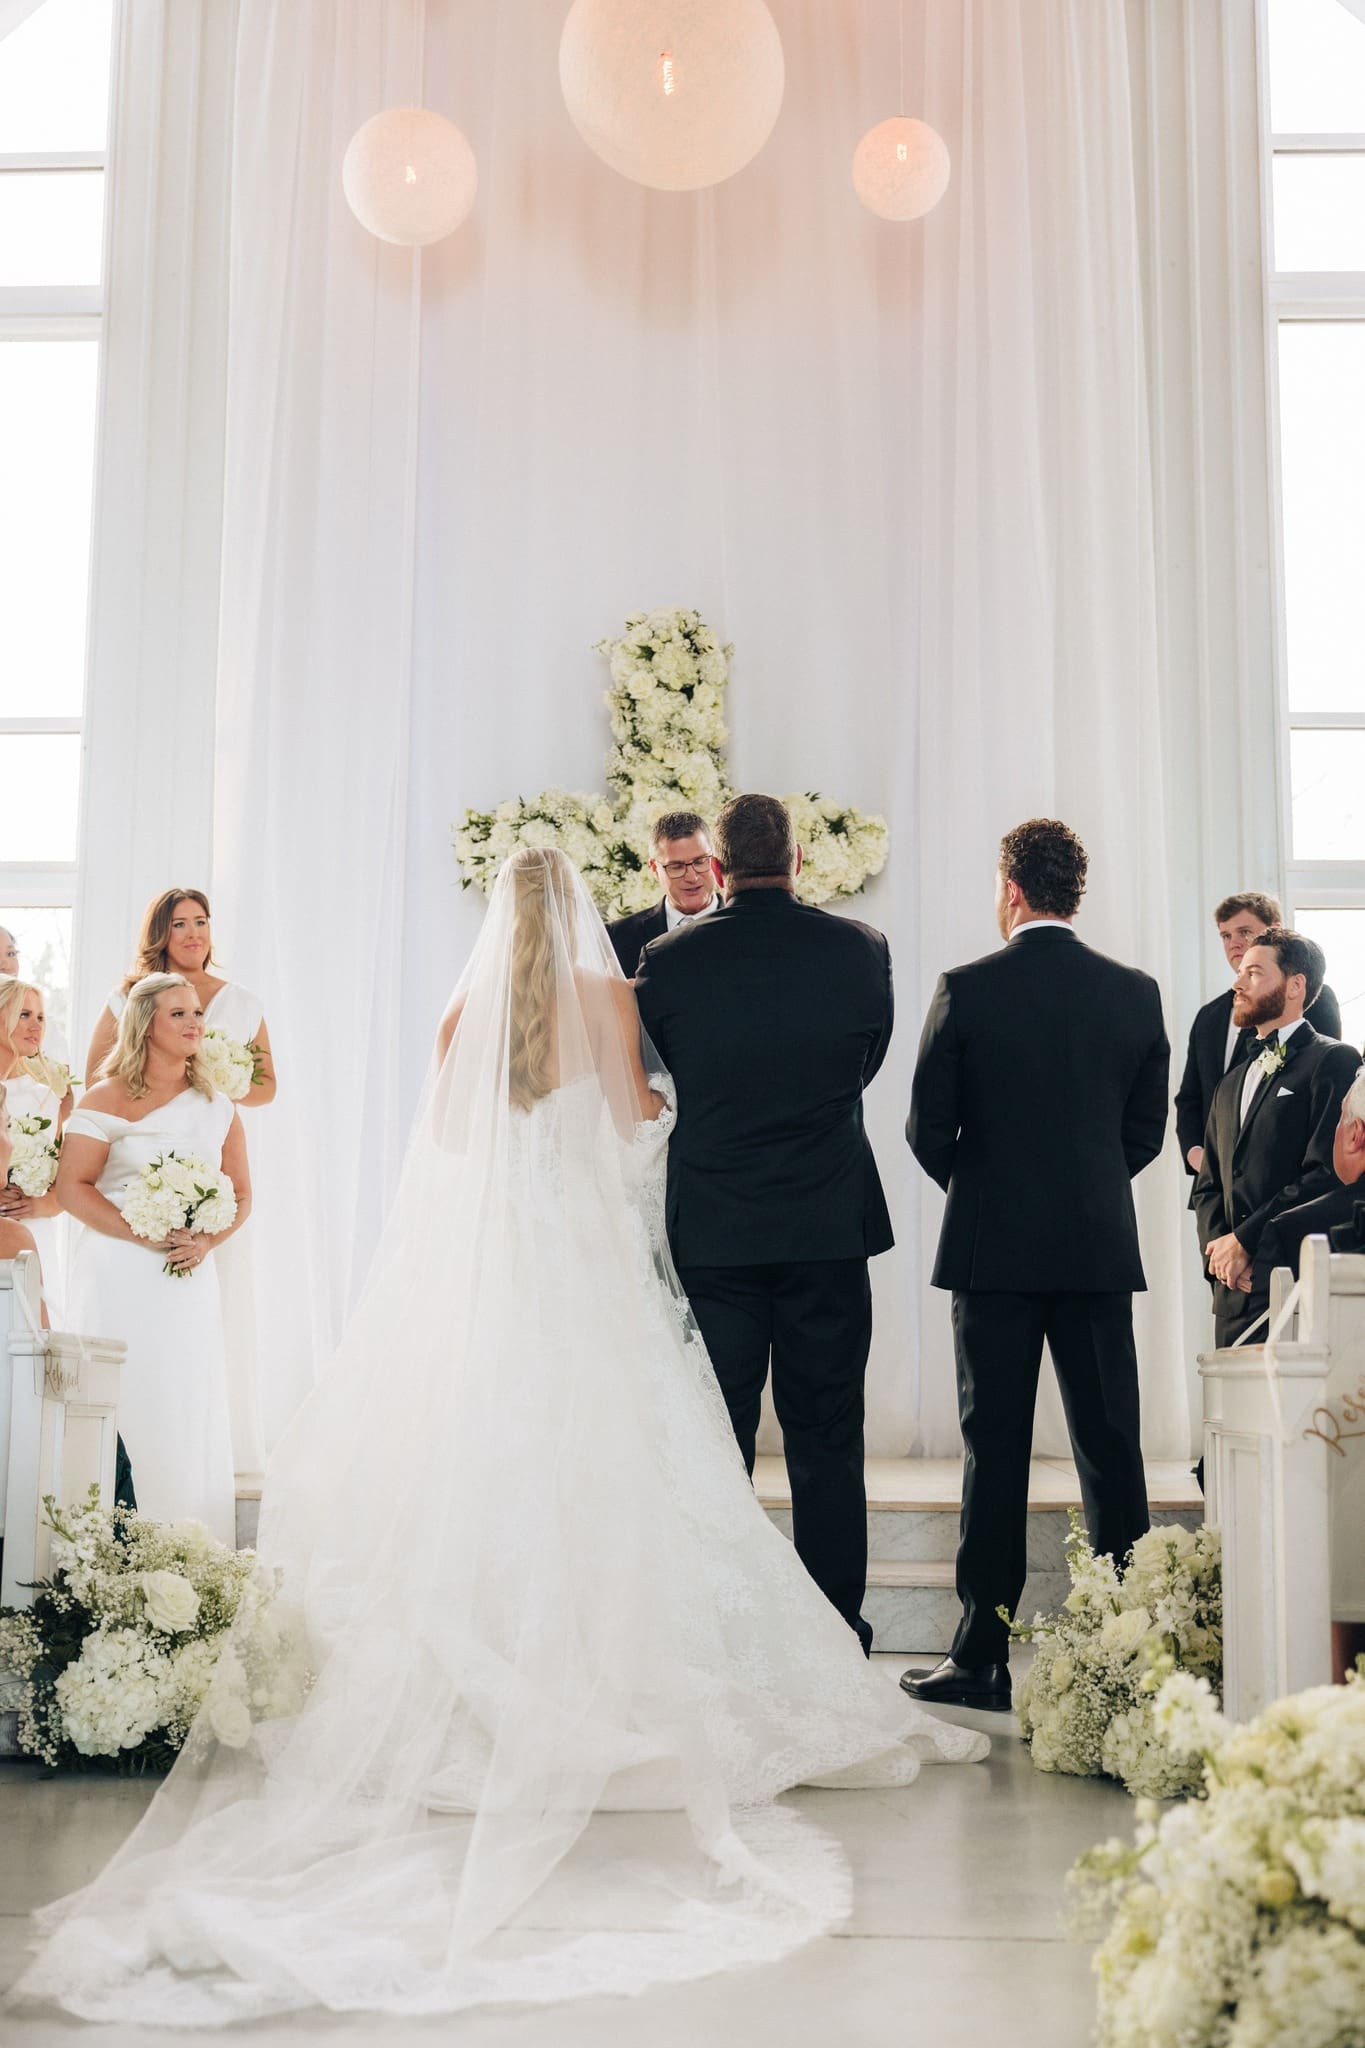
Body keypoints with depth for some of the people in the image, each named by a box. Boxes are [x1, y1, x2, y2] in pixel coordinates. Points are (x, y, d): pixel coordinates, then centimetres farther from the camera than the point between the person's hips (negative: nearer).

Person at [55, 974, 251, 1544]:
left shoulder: (217, 1108, 13)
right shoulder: (107, 1099, 2)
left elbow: (241, 1195, 14)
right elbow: (73, 1187, -6)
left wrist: (205, 1242, -6)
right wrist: (145, 1237, -15)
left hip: (189, 1280, 4)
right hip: (118, 1277, -3)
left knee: (188, 1412, 0)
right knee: (121, 1414, -7)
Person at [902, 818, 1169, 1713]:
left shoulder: (967, 990, -7)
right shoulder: (1136, 992, 2)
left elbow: (929, 1129, -5)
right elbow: (1147, 1129, 6)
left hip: (995, 1246, -2)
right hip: (1102, 1246, 2)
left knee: (996, 1449, 3)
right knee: (1111, 1443, 9)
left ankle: (983, 1656, 7)